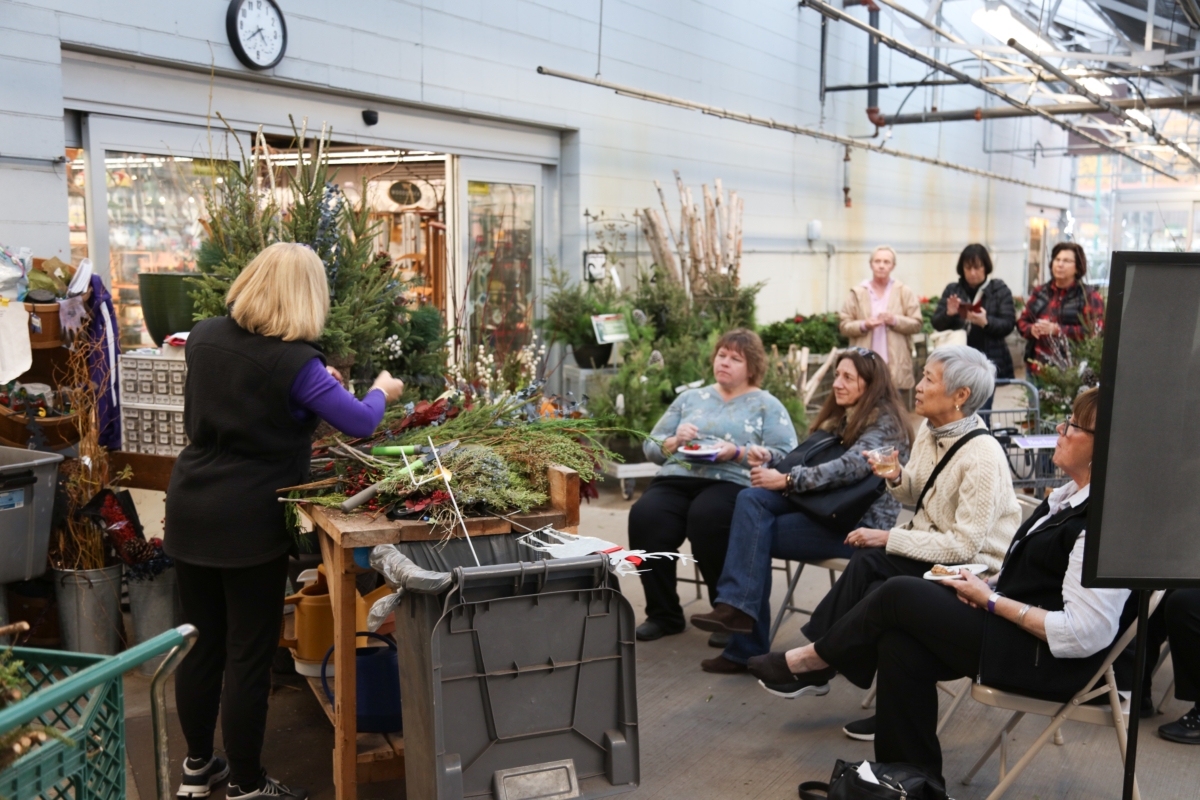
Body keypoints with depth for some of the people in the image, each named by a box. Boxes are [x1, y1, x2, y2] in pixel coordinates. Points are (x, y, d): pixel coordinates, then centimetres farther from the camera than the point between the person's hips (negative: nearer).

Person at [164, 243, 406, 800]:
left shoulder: (204, 337, 3)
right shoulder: (294, 362, -16)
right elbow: (360, 424, -11)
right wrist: (382, 392, 10)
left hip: (190, 513, 7)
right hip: (250, 524, -6)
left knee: (201, 646, 17)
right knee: (248, 657, 5)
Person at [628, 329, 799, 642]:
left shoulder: (767, 406, 14)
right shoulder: (690, 398, 25)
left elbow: (786, 456, -1)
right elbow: (651, 446, 22)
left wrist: (738, 452, -13)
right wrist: (674, 441, 1)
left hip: (733, 484, -3)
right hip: (676, 480, 3)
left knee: (706, 517, -37)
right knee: (644, 517, -29)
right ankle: (663, 614, -12)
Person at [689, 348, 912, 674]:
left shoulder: (884, 424, -9)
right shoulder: (840, 418, 19)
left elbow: (850, 467, -26)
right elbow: (806, 460, 16)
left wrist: (786, 480, -26)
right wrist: (770, 459, -4)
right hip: (826, 507, 8)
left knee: (756, 535, -19)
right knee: (751, 498, -18)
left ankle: (748, 647, -14)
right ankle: (736, 607, -25)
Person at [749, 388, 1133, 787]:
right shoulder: (1071, 495, 8)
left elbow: (1084, 633, -26)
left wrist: (992, 601, -17)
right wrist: (989, 584, 1)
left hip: (1043, 661, -9)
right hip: (1014, 619, 9)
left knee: (899, 594, -12)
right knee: (899, 646, -7)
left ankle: (814, 662, 11)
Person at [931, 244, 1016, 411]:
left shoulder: (999, 290, 3)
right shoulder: (952, 290, 10)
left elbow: (1008, 324, -5)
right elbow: (936, 324, 6)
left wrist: (985, 322, -23)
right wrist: (949, 314, -15)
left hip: (989, 360, -2)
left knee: (980, 410, -8)